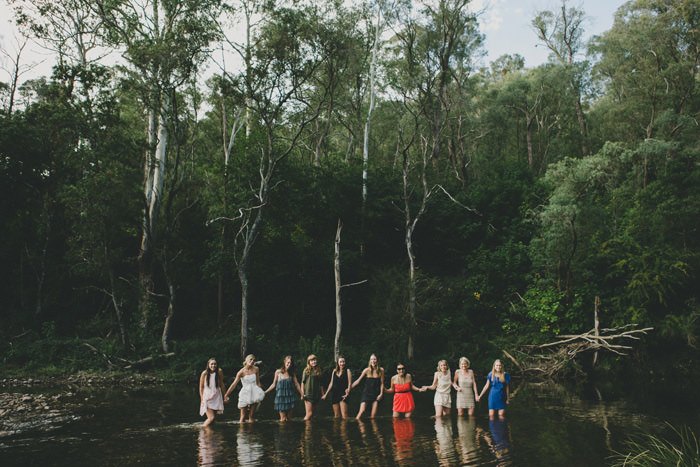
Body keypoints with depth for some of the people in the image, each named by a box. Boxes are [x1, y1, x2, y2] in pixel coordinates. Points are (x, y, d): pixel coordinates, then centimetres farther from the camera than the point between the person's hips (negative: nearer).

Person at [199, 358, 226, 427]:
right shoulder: (204, 373, -9)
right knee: (211, 418, -13)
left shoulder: (219, 372, -4)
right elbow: (201, 387, 0)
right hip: (207, 398, -3)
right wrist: (202, 399, -3)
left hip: (217, 397, 3)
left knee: (214, 417, 6)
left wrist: (224, 396, 8)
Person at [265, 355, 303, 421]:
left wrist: (302, 394, 4)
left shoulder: (292, 373, 7)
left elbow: (296, 384, 9)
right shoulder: (278, 372, 0)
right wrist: (265, 392, 0)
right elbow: (274, 384, 6)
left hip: (290, 396, 2)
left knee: (289, 418, 4)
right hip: (280, 396, -2)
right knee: (283, 419, -5)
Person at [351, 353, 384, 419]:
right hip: (367, 393, -1)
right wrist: (350, 388, -5)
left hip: (376, 394, 1)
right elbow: (358, 380, 0)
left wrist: (381, 394, -4)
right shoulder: (367, 370, -4)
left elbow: (382, 383, 3)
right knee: (362, 411, -13)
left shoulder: (381, 370, -1)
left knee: (373, 415, -3)